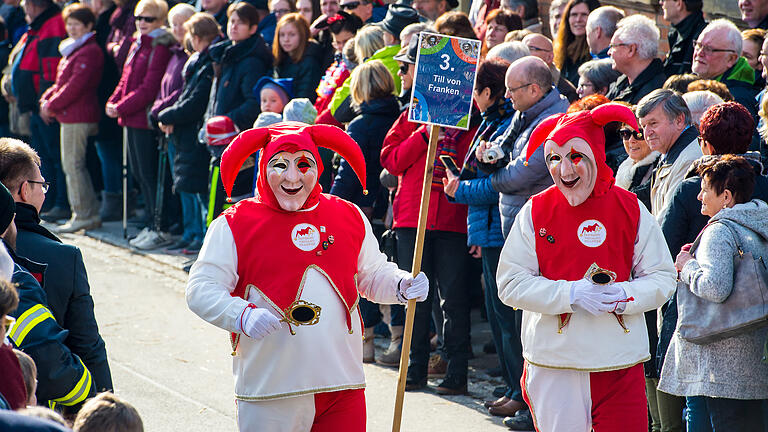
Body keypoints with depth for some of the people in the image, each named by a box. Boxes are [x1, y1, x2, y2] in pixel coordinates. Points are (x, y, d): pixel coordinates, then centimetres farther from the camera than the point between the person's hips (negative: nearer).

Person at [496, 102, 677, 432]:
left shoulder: (630, 210, 3)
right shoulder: (535, 212, 0)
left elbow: (663, 278, 6)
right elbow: (510, 284, -3)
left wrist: (626, 296, -15)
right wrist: (571, 294, -15)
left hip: (621, 365, 1)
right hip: (552, 364, 0)